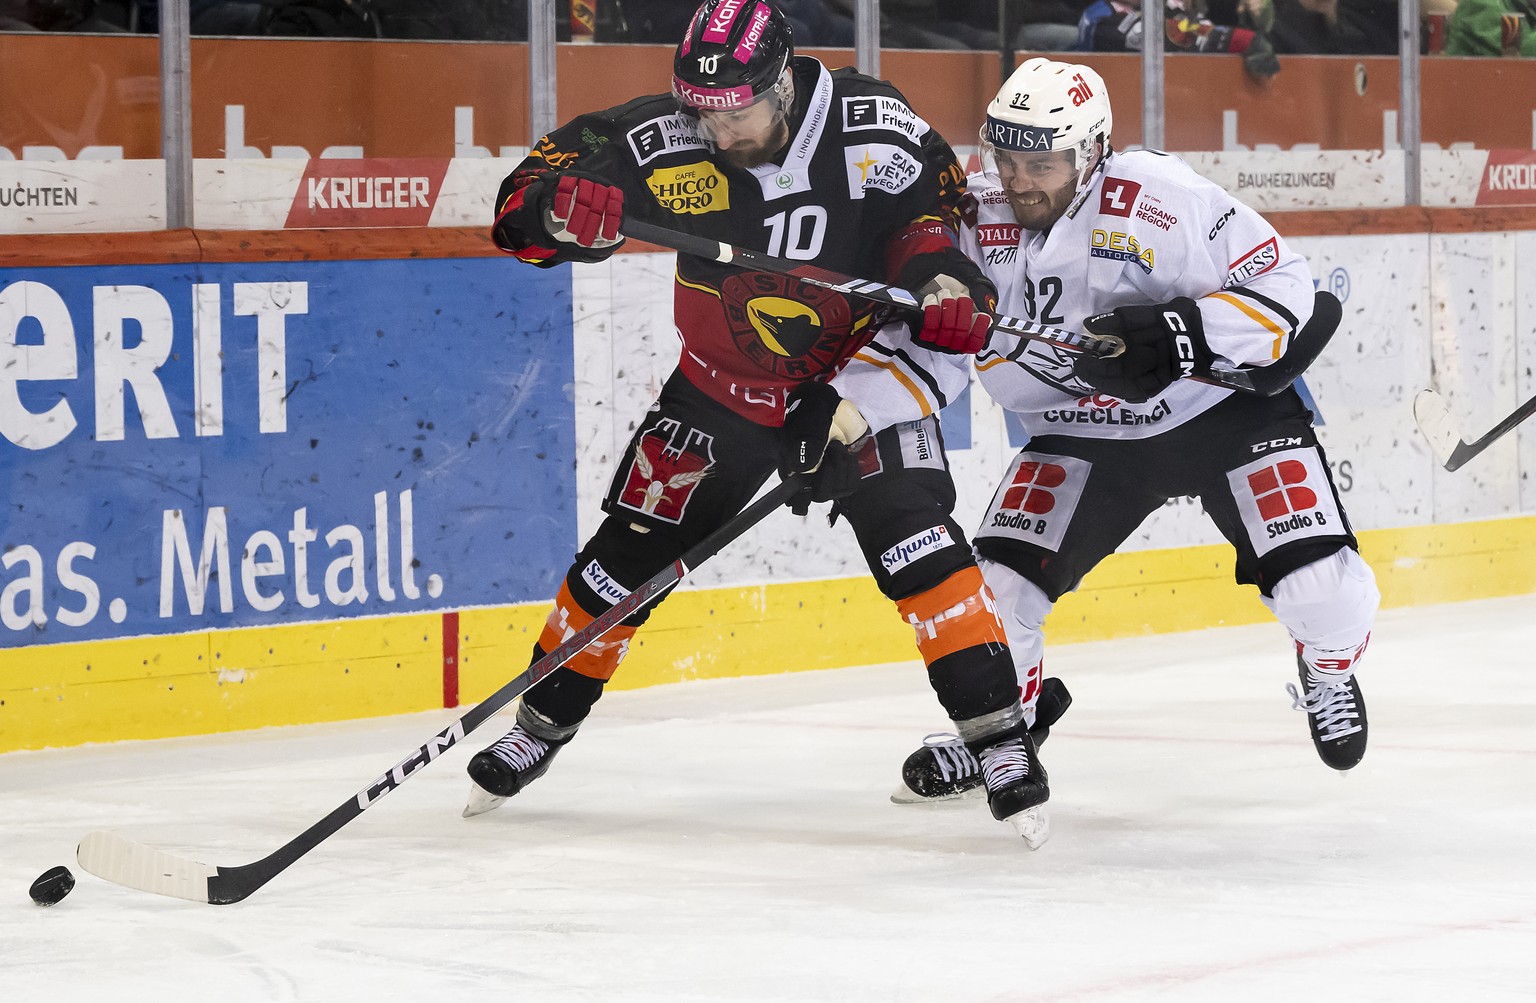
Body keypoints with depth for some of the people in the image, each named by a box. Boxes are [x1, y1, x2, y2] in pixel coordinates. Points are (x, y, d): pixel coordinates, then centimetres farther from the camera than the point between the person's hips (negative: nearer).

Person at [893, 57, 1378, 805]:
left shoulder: (1160, 200, -25)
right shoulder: (977, 217, -12)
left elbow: (1282, 287, -20)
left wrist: (1181, 337, -34)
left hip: (1225, 404, -3)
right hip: (1081, 432, 4)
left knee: (1319, 584, -16)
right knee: (994, 584, -11)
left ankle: (1329, 669, 22)